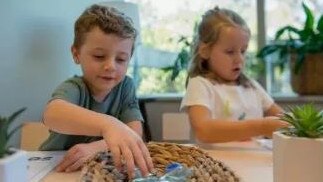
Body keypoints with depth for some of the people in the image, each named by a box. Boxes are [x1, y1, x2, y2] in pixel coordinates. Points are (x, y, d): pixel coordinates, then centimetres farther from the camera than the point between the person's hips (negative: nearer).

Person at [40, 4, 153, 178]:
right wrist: (108, 124, -52)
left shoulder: (125, 86, -4)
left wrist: (95, 147, -29)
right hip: (56, 167, -2)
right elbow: (53, 114, -36)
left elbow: (135, 132, -14)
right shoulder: (72, 89, -15)